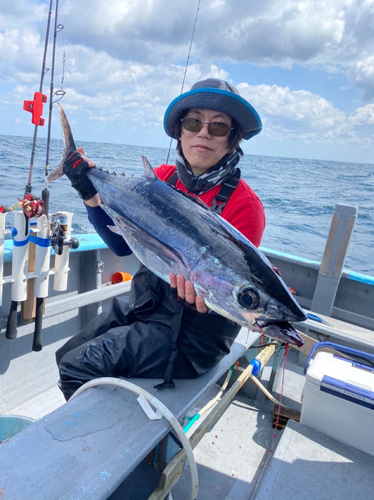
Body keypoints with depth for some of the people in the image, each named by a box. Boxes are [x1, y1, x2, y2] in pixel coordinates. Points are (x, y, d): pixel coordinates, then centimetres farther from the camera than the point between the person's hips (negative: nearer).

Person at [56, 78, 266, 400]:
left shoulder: (243, 204, -18)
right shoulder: (163, 178, -1)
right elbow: (123, 245, 0)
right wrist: (91, 198, -11)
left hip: (191, 331, -6)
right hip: (141, 303, 7)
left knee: (76, 367, -12)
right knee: (66, 355, 15)